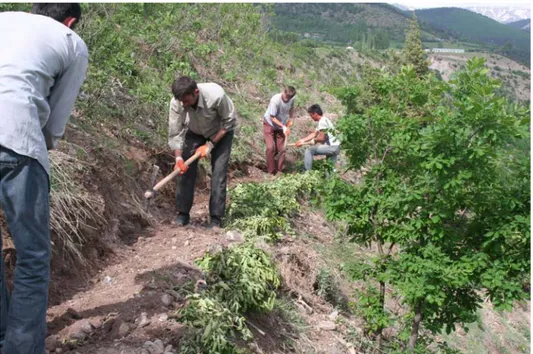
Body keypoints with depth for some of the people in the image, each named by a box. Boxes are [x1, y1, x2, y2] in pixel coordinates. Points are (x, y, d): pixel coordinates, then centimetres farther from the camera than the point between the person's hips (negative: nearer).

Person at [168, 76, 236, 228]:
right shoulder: (176, 103, -29)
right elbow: (174, 133, -20)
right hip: (194, 133, 3)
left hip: (221, 133, -2)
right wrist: (178, 157, -32)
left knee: (218, 173, -11)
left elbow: (229, 122, -22)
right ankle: (183, 214, 6)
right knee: (185, 169, -6)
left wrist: (210, 145, -22)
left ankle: (216, 218, -2)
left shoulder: (216, 95, -37)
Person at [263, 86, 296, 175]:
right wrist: (283, 127, -27)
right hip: (270, 124, -4)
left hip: (282, 126, 5)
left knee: (281, 149, 2)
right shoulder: (275, 100, -31)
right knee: (271, 148, -13)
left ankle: (279, 171, 15)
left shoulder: (292, 99, -15)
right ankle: (271, 172, -2)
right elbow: (272, 118, -24)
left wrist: (290, 119, -6)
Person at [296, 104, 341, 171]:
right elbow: (314, 134, 20)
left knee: (309, 150, -4)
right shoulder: (324, 120, 18)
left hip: (332, 147, -10)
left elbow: (322, 138, -17)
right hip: (336, 147, 10)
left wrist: (314, 140, 4)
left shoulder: (322, 122, -14)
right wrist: (302, 140, 14)